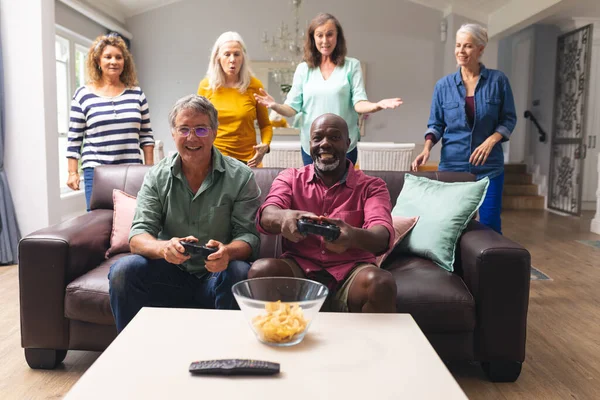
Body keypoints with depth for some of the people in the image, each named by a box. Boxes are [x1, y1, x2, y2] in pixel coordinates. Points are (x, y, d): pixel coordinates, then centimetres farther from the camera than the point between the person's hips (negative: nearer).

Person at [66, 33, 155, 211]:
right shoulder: (83, 95, 2)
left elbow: (146, 134, 10)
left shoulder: (136, 93, 8)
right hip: (96, 172, -2)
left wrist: (150, 168, 5)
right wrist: (73, 173, -1)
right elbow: (74, 139, 3)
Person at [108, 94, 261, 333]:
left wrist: (228, 252, -33)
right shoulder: (157, 177, 3)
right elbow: (138, 236, -4)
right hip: (170, 274, 2)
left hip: (216, 275, -2)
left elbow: (249, 236, -8)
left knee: (239, 273, -33)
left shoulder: (240, 177, -3)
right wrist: (164, 247, -29)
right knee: (123, 271, -22)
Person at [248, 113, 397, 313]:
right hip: (299, 268, 1)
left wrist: (353, 236, -37)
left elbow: (383, 235, -11)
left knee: (381, 282, -32)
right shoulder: (290, 178, 12)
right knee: (261, 270, -29)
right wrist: (284, 217, -35)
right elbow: (266, 215, -8)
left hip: (351, 272, 0)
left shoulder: (372, 186, 8)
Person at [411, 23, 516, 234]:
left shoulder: (498, 80, -2)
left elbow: (509, 119, 1)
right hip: (453, 164, 1)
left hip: (489, 166, -1)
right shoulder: (443, 85, 2)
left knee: (490, 224, 1)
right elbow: (436, 124, 5)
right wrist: (427, 148, -13)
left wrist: (491, 141, -16)